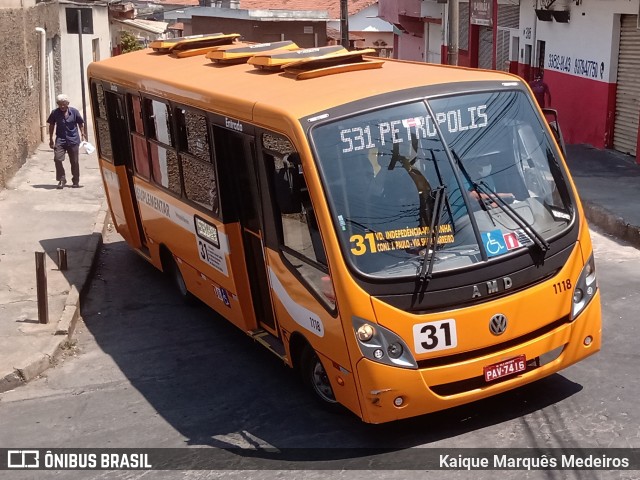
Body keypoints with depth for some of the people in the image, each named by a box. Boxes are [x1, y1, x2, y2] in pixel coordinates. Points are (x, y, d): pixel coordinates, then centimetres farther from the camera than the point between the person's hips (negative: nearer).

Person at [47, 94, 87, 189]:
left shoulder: (74, 111, -5)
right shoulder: (55, 113, -2)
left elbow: (80, 124, 6)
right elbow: (51, 126, 8)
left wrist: (83, 135, 0)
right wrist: (51, 140, 9)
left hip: (73, 140, 0)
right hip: (60, 140, 0)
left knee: (74, 162, 7)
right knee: (57, 159, -14)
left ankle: (76, 181, 22)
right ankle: (61, 180, 1)